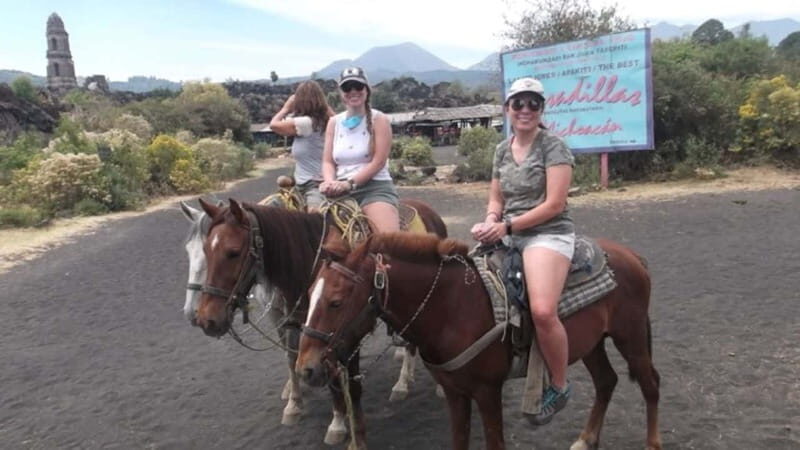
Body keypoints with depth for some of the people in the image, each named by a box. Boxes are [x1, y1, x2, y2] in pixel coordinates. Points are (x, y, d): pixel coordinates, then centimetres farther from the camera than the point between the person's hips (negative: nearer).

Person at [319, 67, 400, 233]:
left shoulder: (379, 120, 2)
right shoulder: (334, 122, 14)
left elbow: (378, 162, -8)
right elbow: (328, 161, 10)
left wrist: (349, 183, -17)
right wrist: (331, 182, -12)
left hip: (376, 187, -4)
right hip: (341, 190, 4)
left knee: (388, 239, -27)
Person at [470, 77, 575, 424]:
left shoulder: (553, 146, -5)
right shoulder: (502, 150, 14)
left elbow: (554, 204, -13)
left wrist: (507, 226, -16)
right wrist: (490, 221, -6)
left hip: (548, 234, -7)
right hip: (509, 235, 7)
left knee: (542, 310, -29)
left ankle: (558, 386, -3)